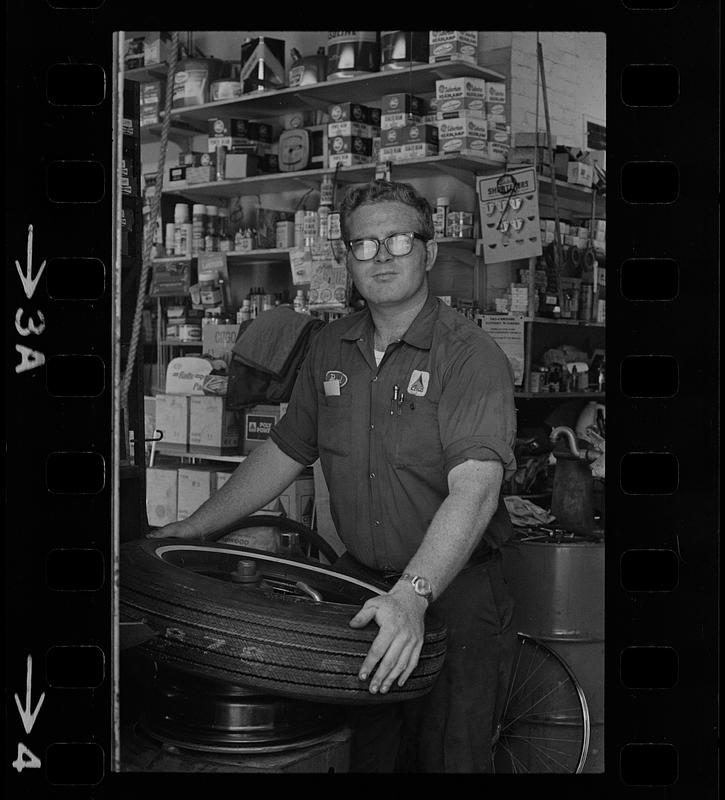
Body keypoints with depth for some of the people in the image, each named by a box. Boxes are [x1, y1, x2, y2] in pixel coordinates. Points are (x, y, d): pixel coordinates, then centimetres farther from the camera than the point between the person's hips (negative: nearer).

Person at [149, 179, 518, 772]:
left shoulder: (471, 355, -15)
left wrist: (414, 594, -40)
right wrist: (189, 531, 14)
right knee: (364, 756, 10)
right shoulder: (331, 349, 7)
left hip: (456, 593, -5)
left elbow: (475, 490, -27)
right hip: (360, 588, 5)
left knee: (449, 759, 1)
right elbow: (285, 452, 17)